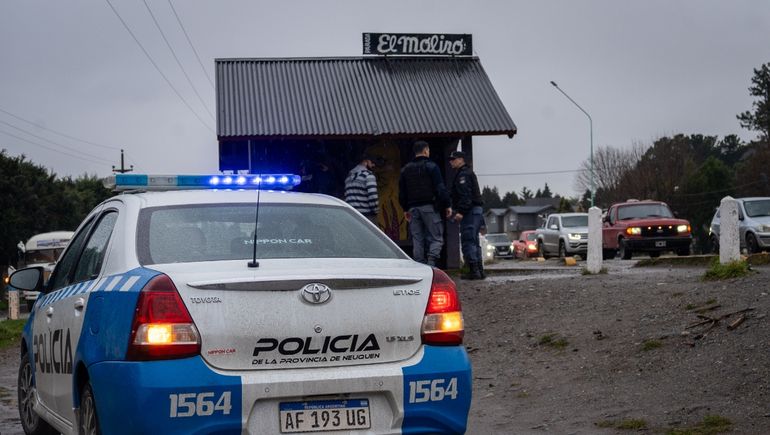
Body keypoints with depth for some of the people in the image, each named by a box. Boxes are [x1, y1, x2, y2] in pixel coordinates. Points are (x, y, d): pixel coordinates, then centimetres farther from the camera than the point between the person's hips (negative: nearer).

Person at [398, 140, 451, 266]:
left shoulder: (405, 169, 13)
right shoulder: (431, 167, -4)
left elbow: (401, 192, 15)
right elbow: (441, 188, -8)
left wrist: (405, 209, 21)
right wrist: (447, 205, -3)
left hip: (413, 208, 5)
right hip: (429, 207, -5)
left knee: (417, 240, 6)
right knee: (436, 237, -2)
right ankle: (431, 261, -21)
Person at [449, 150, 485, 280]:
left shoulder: (463, 174, -10)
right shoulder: (469, 173, 24)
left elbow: (465, 195, -21)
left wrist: (460, 211, -25)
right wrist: (461, 211, 20)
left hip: (470, 211, -11)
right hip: (477, 210, 11)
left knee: (468, 241, -11)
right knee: (474, 242, 13)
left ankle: (474, 271, -14)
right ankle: (479, 271, 14)